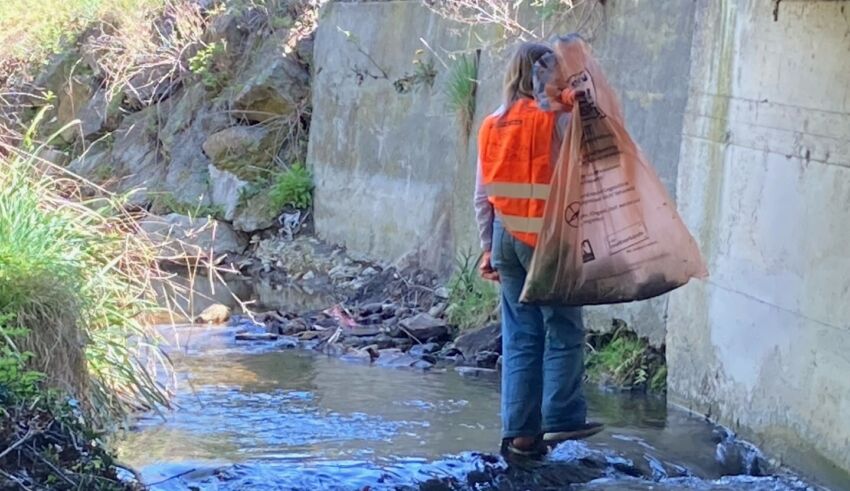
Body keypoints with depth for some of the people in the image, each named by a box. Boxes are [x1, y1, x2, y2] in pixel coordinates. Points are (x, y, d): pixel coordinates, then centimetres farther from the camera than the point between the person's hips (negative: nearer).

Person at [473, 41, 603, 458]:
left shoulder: (492, 125, 10)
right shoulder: (558, 119, -8)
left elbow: (483, 195, 12)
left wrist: (489, 247, 16)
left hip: (506, 236, 6)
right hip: (548, 237, -6)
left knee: (520, 336, 8)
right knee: (563, 330, 4)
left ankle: (519, 431, 8)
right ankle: (560, 419, 1)